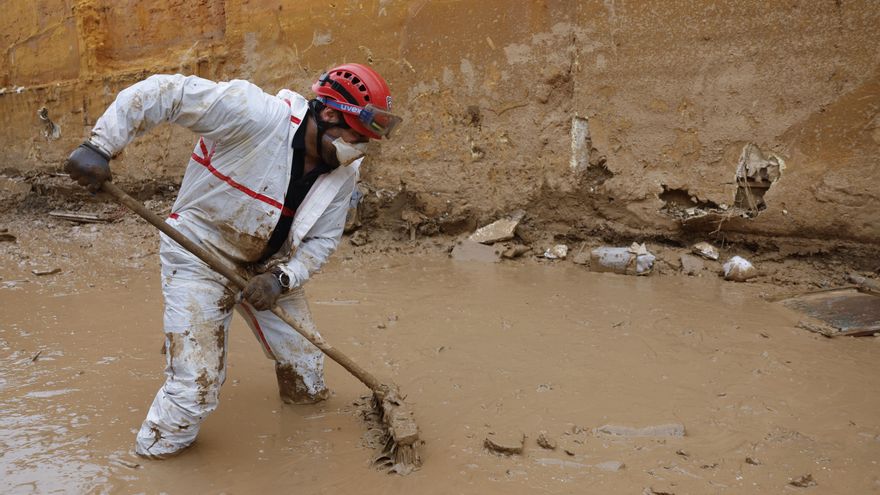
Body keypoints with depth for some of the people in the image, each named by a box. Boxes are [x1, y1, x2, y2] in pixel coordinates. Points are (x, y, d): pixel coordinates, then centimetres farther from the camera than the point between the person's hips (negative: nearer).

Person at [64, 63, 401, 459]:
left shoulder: (344, 171, -9)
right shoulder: (255, 114, -29)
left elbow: (323, 238, -3)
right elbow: (163, 92, -28)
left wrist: (283, 278, -19)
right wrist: (100, 146, -31)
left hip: (268, 264, 6)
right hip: (199, 254, -6)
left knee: (305, 362, 16)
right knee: (195, 386, -8)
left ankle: (306, 395, 49)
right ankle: (157, 447, 21)